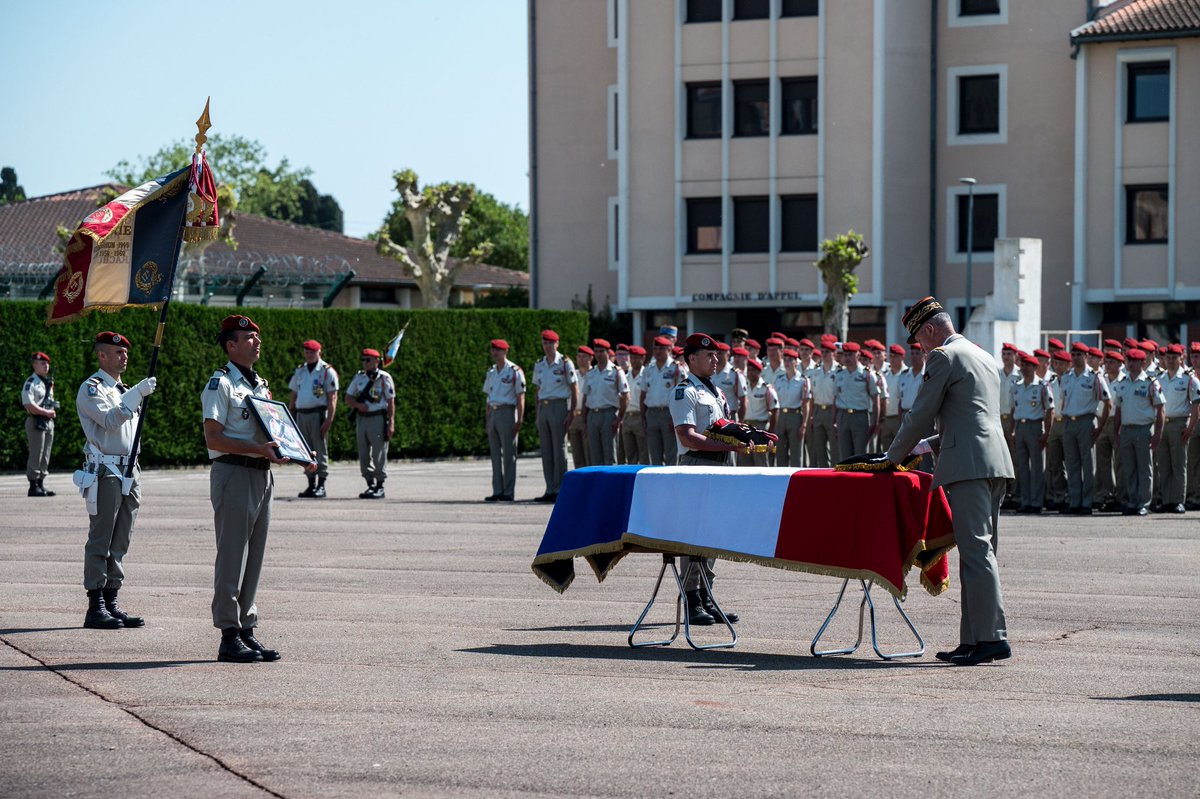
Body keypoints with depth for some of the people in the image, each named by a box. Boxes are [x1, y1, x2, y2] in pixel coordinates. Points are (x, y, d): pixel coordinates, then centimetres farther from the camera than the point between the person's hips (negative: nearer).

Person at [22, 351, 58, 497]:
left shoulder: (48, 382, 18)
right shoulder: (31, 384, -10)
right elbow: (29, 405, -19)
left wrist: (53, 411, 3)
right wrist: (47, 412, -15)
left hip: (48, 422, 9)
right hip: (36, 422, -9)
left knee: (45, 456, 9)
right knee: (36, 456, -7)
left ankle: (41, 484, 14)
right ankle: (33, 486, -5)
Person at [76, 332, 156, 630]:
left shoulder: (123, 390, 22)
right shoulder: (91, 388, -5)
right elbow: (109, 420, -21)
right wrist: (137, 394, -25)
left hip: (129, 471, 8)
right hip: (105, 473, -8)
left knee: (119, 543, 8)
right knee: (100, 541, -8)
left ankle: (111, 603, 11)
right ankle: (95, 608, -8)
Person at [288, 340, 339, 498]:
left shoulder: (327, 371, -1)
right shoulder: (299, 371, 16)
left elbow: (332, 398, -7)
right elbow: (293, 396, 19)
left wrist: (329, 420, -15)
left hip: (318, 414, -6)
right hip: (301, 414, 6)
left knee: (321, 450, -4)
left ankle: (321, 485, -1)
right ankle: (311, 485, 12)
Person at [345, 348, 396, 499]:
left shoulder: (384, 378, -2)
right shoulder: (359, 377, 11)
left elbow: (391, 402, -3)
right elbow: (348, 397, 15)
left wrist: (391, 424, -10)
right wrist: (357, 405, -7)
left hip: (378, 418, -5)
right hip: (361, 418, 5)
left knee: (379, 455, -5)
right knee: (364, 455, 5)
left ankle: (380, 487, 2)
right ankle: (370, 485, 13)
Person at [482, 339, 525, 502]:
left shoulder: (515, 371, -5)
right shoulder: (491, 371, 15)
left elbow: (520, 397, -8)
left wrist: (519, 420, -14)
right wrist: (486, 418, 14)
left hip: (507, 412, -7)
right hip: (492, 414, 7)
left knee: (509, 453, -5)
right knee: (495, 453, 7)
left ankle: (508, 492, -4)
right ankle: (497, 491, 10)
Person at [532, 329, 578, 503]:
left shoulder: (565, 363, -3)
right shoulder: (539, 365, 14)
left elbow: (574, 390, -4)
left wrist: (571, 413, -11)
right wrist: (537, 415, 13)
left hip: (559, 406, -6)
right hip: (543, 408, 6)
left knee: (559, 449, -5)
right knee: (546, 451, 5)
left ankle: (559, 490, -3)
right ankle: (550, 490, 9)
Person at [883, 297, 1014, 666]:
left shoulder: (943, 357, -4)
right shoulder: (985, 358, 24)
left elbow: (920, 415, -4)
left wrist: (893, 458, 8)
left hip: (968, 465, -9)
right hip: (995, 461, 9)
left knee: (977, 551, -12)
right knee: (977, 552, 10)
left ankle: (992, 636, -17)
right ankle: (973, 639, 9)